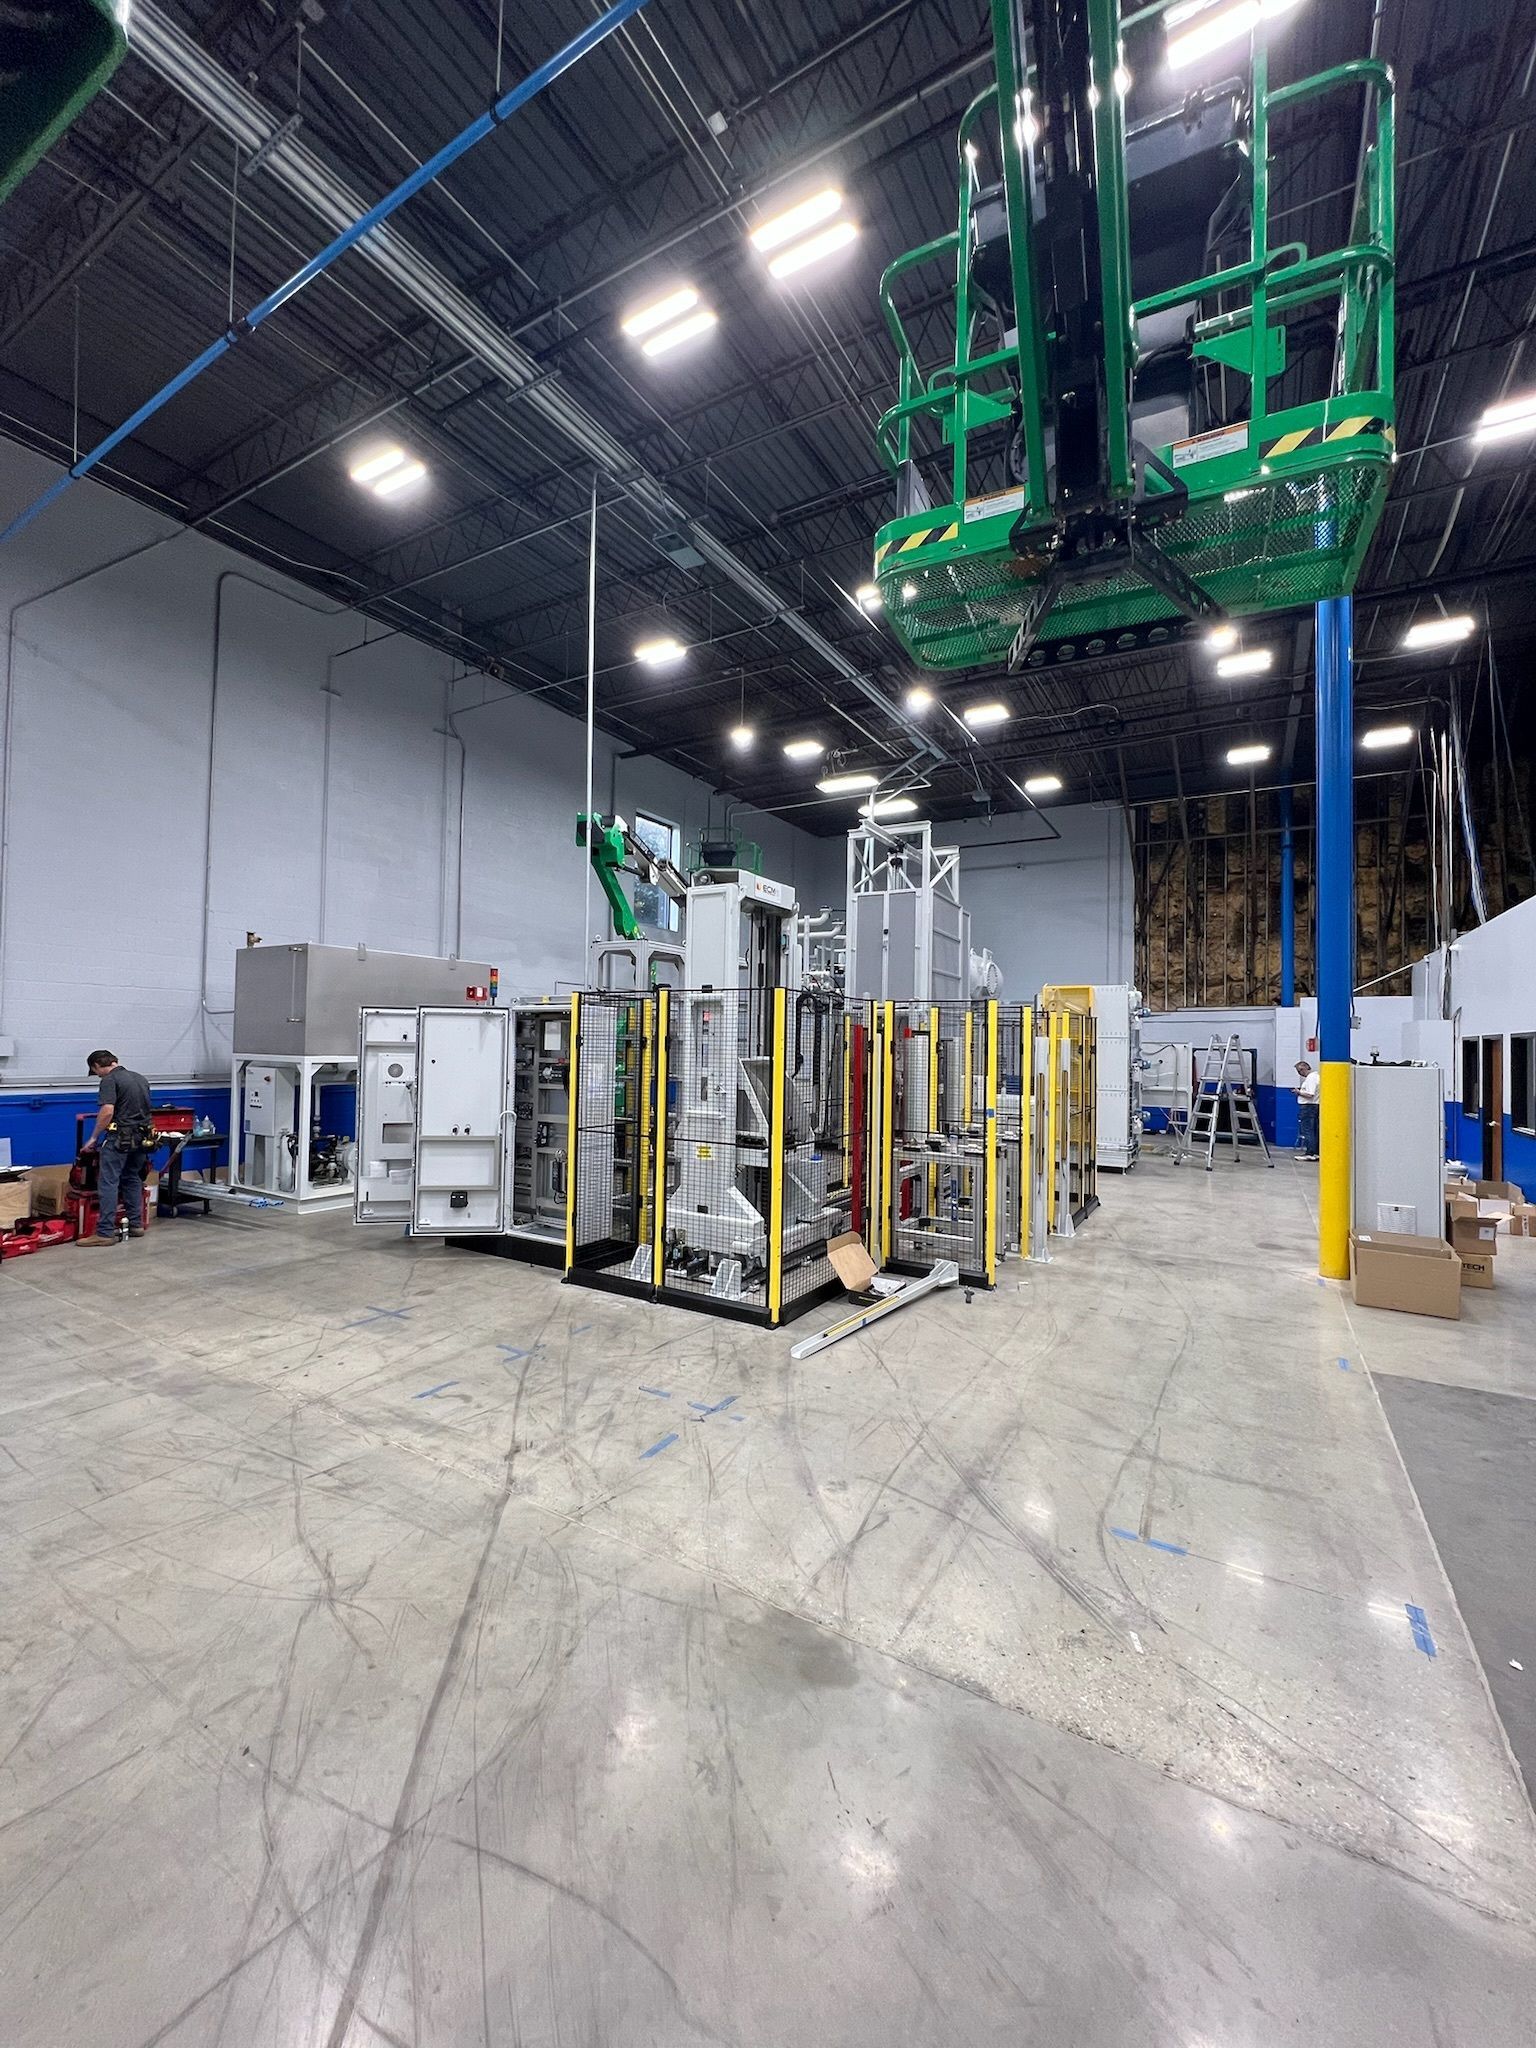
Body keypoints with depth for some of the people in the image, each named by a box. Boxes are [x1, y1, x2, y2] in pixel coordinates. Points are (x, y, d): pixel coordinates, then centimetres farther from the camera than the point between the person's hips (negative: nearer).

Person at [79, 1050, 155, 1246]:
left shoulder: (109, 1080, -9)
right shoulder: (140, 1078, 15)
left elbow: (107, 1111, -18)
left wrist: (94, 1138, -8)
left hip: (121, 1137, -8)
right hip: (142, 1137, 8)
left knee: (108, 1183, -4)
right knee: (133, 1179, 18)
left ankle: (105, 1233, -5)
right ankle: (136, 1225, 19)